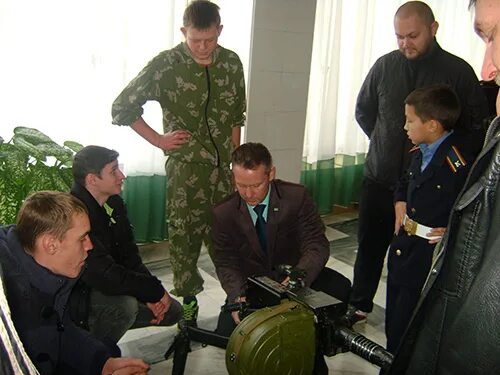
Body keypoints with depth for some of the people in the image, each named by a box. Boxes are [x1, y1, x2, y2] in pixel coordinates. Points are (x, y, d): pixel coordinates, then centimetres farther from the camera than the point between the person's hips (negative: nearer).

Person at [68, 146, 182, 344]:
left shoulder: (114, 203, -1)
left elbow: (129, 255, 4)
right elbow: (104, 276, -33)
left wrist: (150, 294, -11)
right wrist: (155, 290, -22)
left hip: (107, 289, 9)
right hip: (76, 297, -8)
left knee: (172, 311, 5)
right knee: (126, 305, -35)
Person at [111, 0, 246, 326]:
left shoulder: (232, 63, 4)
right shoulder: (166, 65, -8)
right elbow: (123, 106, -3)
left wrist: (234, 157, 13)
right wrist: (158, 140, -4)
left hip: (222, 167, 3)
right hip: (185, 168, -3)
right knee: (184, 236, 4)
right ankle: (188, 302, 20)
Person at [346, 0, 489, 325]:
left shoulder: (458, 71, -6)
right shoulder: (385, 66, 2)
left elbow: (478, 127, -1)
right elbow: (363, 111, 16)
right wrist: (385, 142, 8)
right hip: (379, 179, 3)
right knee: (369, 246, 13)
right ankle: (360, 305, 31)